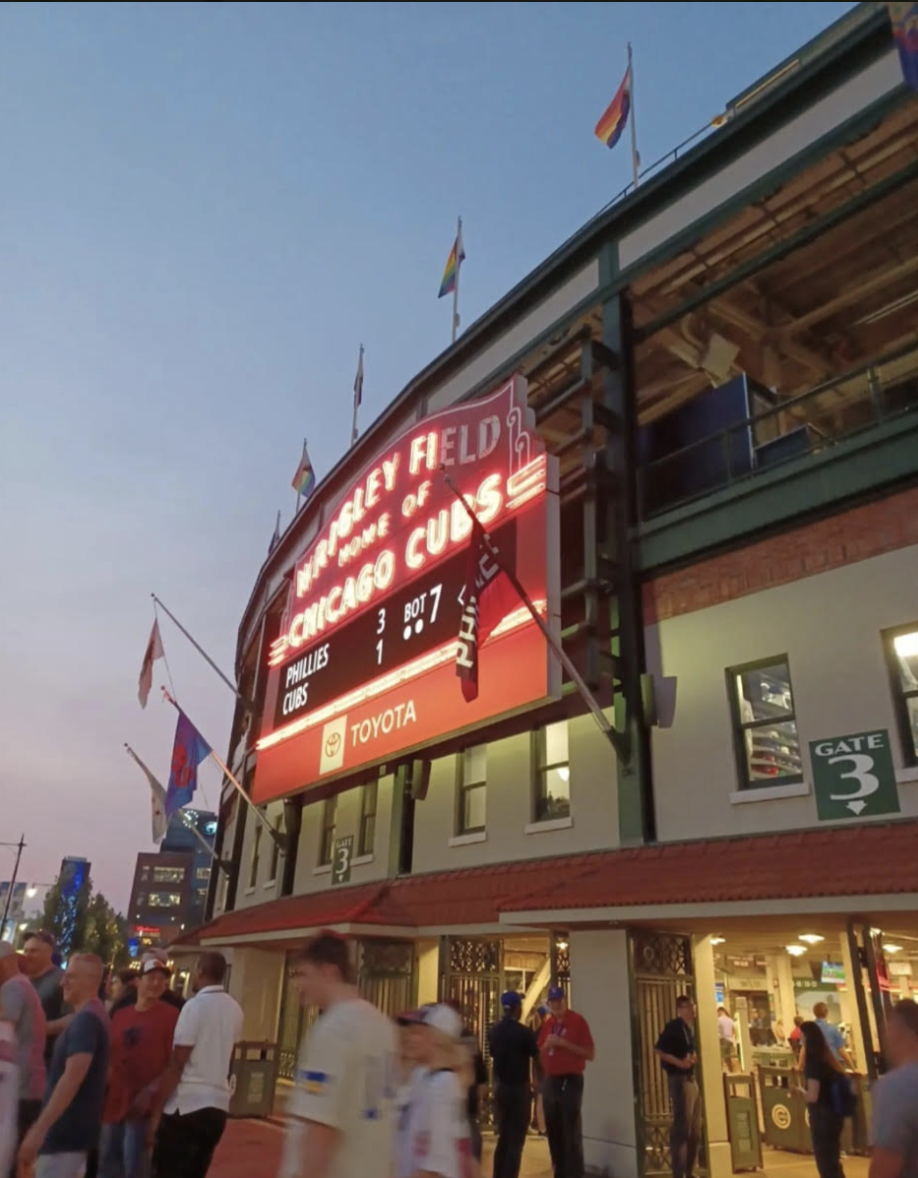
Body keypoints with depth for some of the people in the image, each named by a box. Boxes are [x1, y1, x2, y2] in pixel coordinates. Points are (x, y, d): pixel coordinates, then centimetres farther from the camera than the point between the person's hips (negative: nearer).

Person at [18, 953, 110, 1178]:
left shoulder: (85, 1019, -20)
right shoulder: (90, 1015, 13)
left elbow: (72, 1077, -28)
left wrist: (39, 1129, -28)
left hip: (66, 1129, -10)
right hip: (73, 1127, 10)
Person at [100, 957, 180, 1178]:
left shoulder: (171, 1015, -7)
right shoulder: (120, 1015, 11)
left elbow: (175, 1063, -10)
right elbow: (110, 1057, 17)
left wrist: (150, 1092, -17)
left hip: (142, 1104, -6)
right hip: (113, 1101, 6)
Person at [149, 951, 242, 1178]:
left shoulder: (195, 1006, -12)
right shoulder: (234, 1009, 7)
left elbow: (176, 1064, -14)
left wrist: (155, 1111, -9)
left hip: (186, 1106, -6)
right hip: (218, 1104, 6)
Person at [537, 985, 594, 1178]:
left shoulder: (577, 1021, -9)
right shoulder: (547, 1024, 11)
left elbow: (590, 1054, -14)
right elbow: (540, 1052, 17)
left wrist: (564, 1043, -21)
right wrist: (546, 1044, -5)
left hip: (571, 1081, -7)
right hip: (550, 1081, 7)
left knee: (571, 1132, -5)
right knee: (553, 1130, 13)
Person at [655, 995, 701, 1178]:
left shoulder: (693, 1028, 14)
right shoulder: (673, 1027, -12)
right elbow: (660, 1050, -18)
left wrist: (696, 1059, 2)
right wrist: (679, 1062, -24)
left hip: (694, 1078, 9)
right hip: (680, 1078, -9)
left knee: (695, 1127, 15)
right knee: (682, 1125, -7)